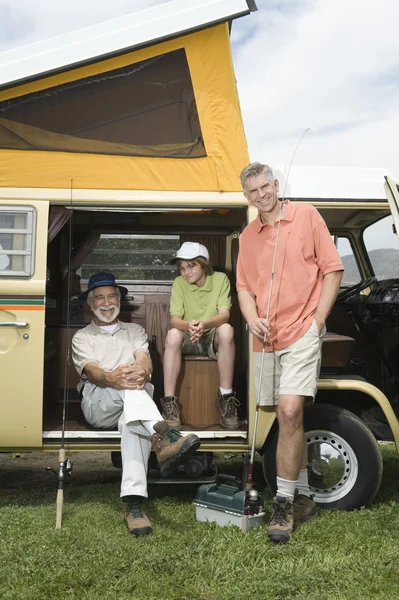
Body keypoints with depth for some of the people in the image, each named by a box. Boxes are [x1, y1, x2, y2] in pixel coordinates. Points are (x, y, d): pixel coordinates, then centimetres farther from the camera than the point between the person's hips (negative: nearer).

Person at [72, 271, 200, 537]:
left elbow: (145, 360, 2)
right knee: (128, 387, -35)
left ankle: (134, 501, -49)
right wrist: (111, 378, -30)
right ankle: (162, 438, -57)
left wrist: (141, 372, -26)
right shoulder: (82, 337, 18)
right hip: (97, 403, 0)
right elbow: (91, 371, -3)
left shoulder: (135, 330, 25)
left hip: (133, 404, 1)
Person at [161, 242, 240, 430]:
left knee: (226, 329, -33)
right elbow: (174, 319, -16)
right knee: (173, 334, -32)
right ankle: (169, 401, -28)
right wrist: (189, 325, -41)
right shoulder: (179, 283, -6)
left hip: (213, 337, 0)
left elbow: (224, 314, -20)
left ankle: (225, 398, -25)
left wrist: (204, 324, -42)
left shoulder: (220, 279, -8)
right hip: (189, 339, 1)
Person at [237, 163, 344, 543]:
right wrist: (252, 319, -6)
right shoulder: (247, 236, 14)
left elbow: (332, 268, 0)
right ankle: (303, 497, 25)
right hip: (266, 340, 5)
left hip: (302, 333, -5)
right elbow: (244, 286, 14)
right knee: (289, 419, 12)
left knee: (289, 411, -17)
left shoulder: (306, 216, 2)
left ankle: (284, 502, -4)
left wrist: (319, 318, -7)